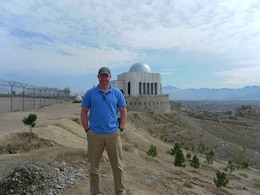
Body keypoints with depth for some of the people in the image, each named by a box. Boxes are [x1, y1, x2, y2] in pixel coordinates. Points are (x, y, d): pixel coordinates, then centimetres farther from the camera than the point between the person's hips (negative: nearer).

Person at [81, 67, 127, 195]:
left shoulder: (117, 93, 2)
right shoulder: (90, 93, 1)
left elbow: (123, 112, 7)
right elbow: (84, 113, 4)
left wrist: (120, 129, 1)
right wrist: (87, 130, -1)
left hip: (113, 134, 1)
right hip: (95, 135, 0)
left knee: (117, 165, 10)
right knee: (94, 166, 11)